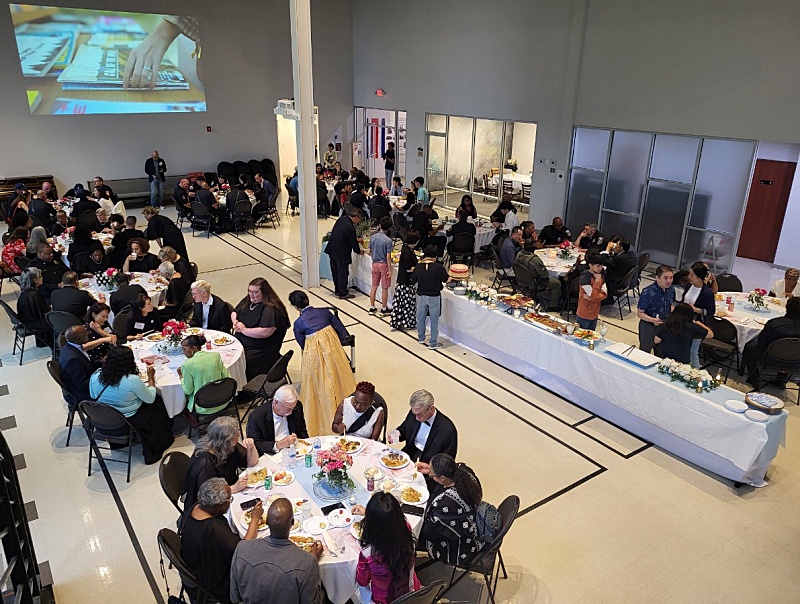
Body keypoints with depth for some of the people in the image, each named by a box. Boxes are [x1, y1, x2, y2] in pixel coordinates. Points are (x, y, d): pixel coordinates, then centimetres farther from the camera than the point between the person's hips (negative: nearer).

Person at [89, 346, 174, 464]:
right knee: (157, 403, 18)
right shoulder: (133, 380, -26)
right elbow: (150, 399, -11)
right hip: (128, 423, -6)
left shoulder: (95, 376, -11)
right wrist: (151, 378, 2)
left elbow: (93, 397, 8)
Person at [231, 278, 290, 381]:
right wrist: (235, 321, 2)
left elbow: (265, 332, -27)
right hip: (240, 343, 9)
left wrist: (244, 330, -16)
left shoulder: (270, 309, -16)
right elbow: (234, 312, 27)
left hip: (259, 351, -9)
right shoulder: (247, 300, 12)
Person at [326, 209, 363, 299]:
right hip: (341, 253, -9)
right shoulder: (350, 228, -25)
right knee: (343, 273, 3)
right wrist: (359, 251, 3)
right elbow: (353, 243, -14)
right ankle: (343, 294, 11)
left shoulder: (341, 219, 0)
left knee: (335, 271, 18)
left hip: (332, 250, 9)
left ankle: (337, 290, 32)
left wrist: (356, 239, 17)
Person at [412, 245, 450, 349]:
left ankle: (421, 338, 34)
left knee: (420, 318, 20)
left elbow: (413, 280, 3)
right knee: (434, 320, 7)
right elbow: (446, 279, -4)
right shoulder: (438, 267, -16)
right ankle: (433, 343, 12)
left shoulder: (418, 267, -8)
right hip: (434, 297, -3)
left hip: (421, 296, 3)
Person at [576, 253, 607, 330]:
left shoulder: (601, 276, 3)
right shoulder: (585, 277, -20)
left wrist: (591, 298, -18)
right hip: (584, 315, -7)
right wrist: (597, 280, -23)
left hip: (595, 314, 7)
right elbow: (593, 295, -25)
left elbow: (604, 294, -3)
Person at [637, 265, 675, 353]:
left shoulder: (671, 289, -8)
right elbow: (639, 313, -19)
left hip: (665, 325, 6)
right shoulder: (647, 292, -27)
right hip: (648, 327, -5)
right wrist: (652, 320, -35)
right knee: (645, 351, 13)